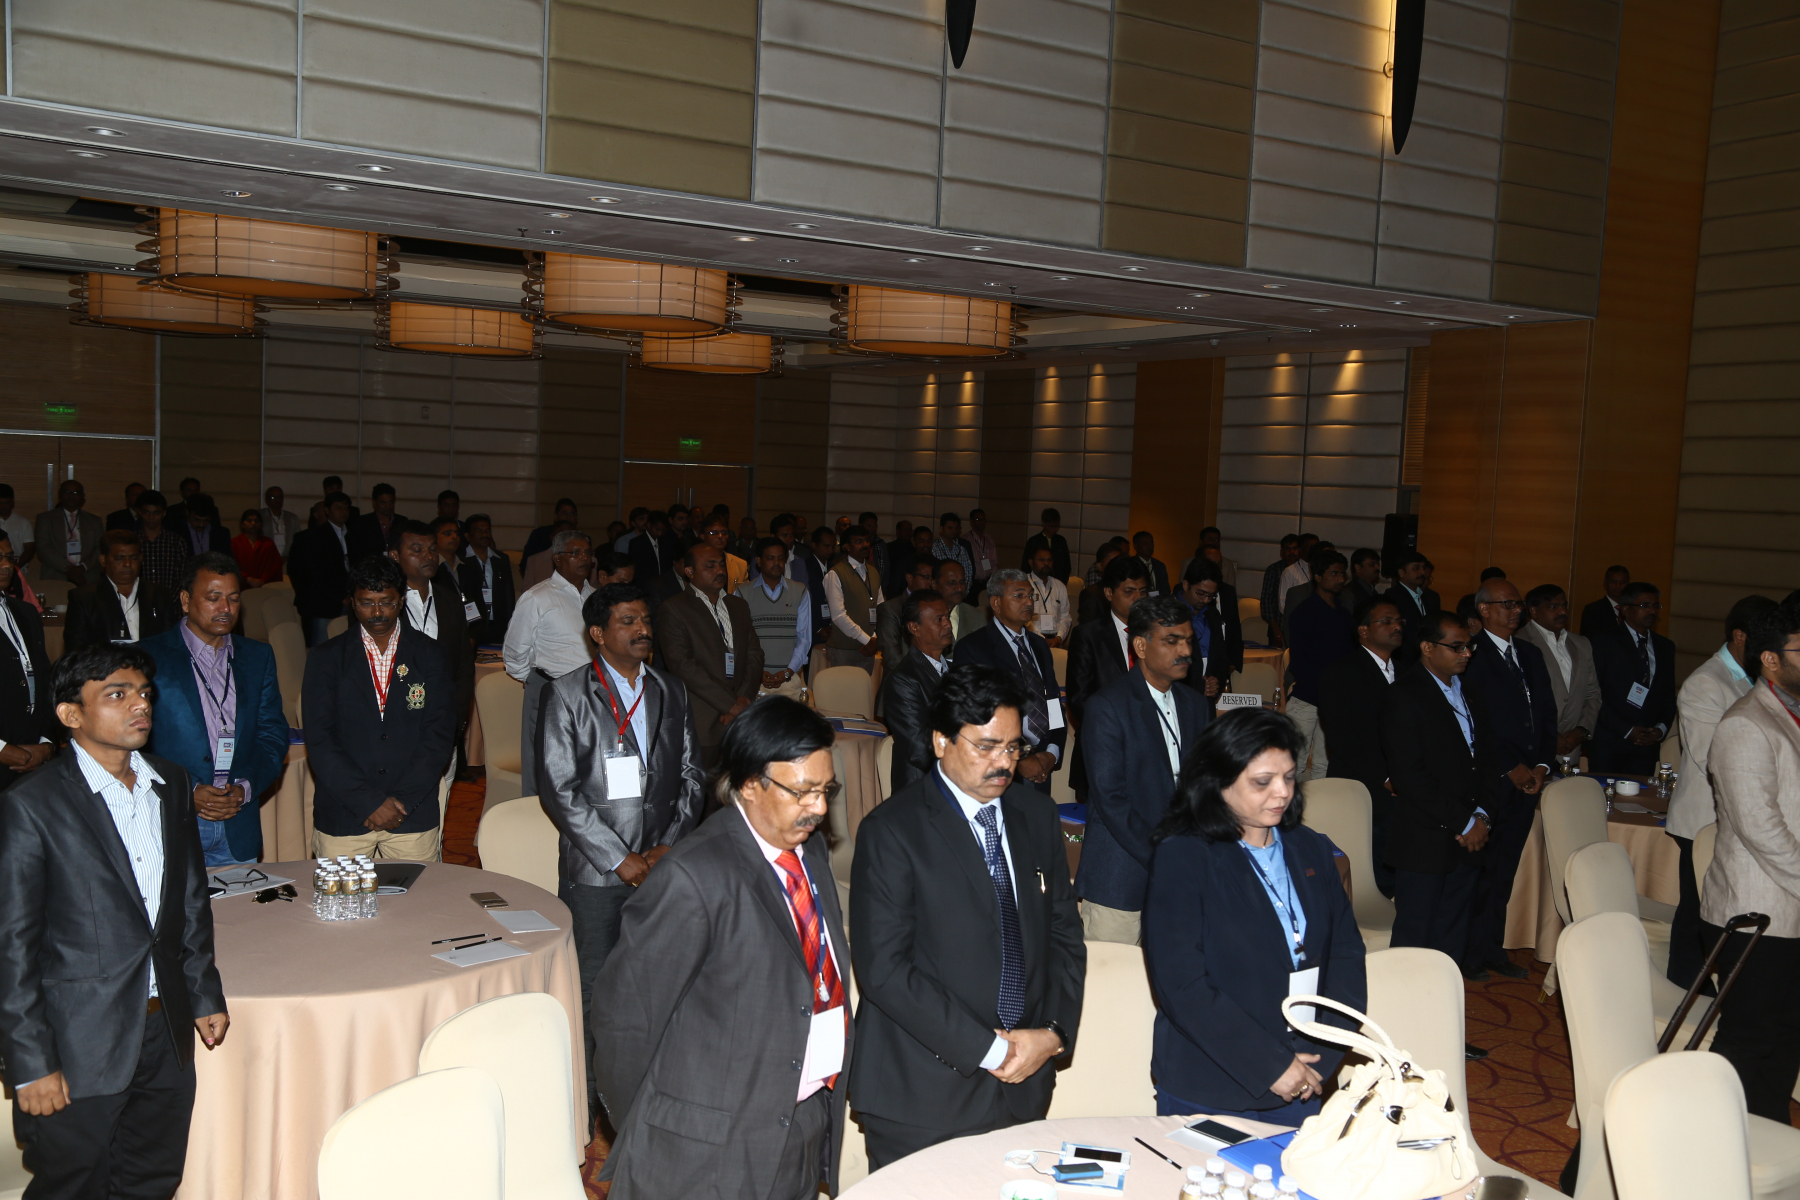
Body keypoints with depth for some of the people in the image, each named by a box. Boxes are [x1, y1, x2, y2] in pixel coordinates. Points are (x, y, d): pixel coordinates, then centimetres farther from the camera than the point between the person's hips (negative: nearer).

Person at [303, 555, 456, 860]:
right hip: (341, 820, 0)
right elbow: (319, 742, -4)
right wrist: (369, 801, -12)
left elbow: (439, 735, 0)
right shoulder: (324, 659, 4)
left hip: (413, 819, 0)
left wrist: (402, 801, -11)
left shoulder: (429, 656, 5)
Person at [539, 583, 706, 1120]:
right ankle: (593, 1101, 18)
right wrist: (619, 858, -12)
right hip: (595, 871, -3)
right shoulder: (567, 693, -4)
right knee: (595, 991, 4)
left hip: (661, 865, 3)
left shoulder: (671, 691, 11)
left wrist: (670, 845, -3)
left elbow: (691, 774, 11)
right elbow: (558, 788, -9)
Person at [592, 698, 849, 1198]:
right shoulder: (695, 877, -22)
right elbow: (623, 1014, -17)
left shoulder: (810, 847, 4)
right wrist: (641, 1133, -5)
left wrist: (832, 1092, 10)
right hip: (715, 1149, -7)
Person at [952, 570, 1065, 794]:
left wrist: (1052, 754, -3)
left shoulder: (1039, 645, 17)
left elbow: (1055, 703, 14)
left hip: (1042, 767, 6)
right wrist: (1017, 761, -15)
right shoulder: (971, 648, -6)